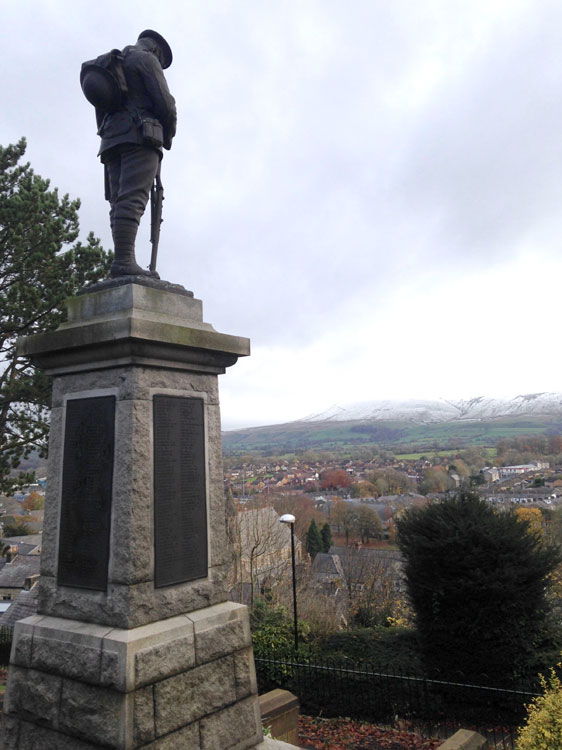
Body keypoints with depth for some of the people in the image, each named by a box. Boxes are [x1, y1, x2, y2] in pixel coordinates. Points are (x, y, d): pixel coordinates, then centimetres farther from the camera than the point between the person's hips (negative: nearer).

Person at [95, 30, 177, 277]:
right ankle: (123, 260, -34)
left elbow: (101, 116, 26)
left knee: (119, 202, -4)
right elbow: (164, 102, -3)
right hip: (139, 136, -8)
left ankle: (123, 262, -16)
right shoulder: (146, 59, 9)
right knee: (133, 198, -21)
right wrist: (168, 135, 11)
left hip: (111, 141, 8)